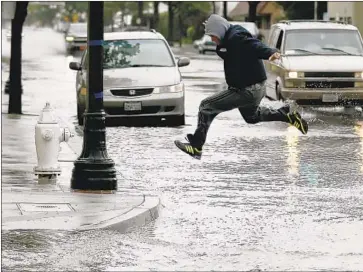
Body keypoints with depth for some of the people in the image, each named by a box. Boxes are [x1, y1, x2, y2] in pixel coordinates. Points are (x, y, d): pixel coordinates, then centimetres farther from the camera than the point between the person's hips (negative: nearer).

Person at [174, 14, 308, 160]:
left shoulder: (236, 37, -23)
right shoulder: (230, 38, 9)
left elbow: (253, 45, -41)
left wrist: (271, 53, -56)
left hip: (246, 91, -11)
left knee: (206, 107, -7)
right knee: (251, 116, 38)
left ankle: (196, 147, -2)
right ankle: (288, 115, 36)